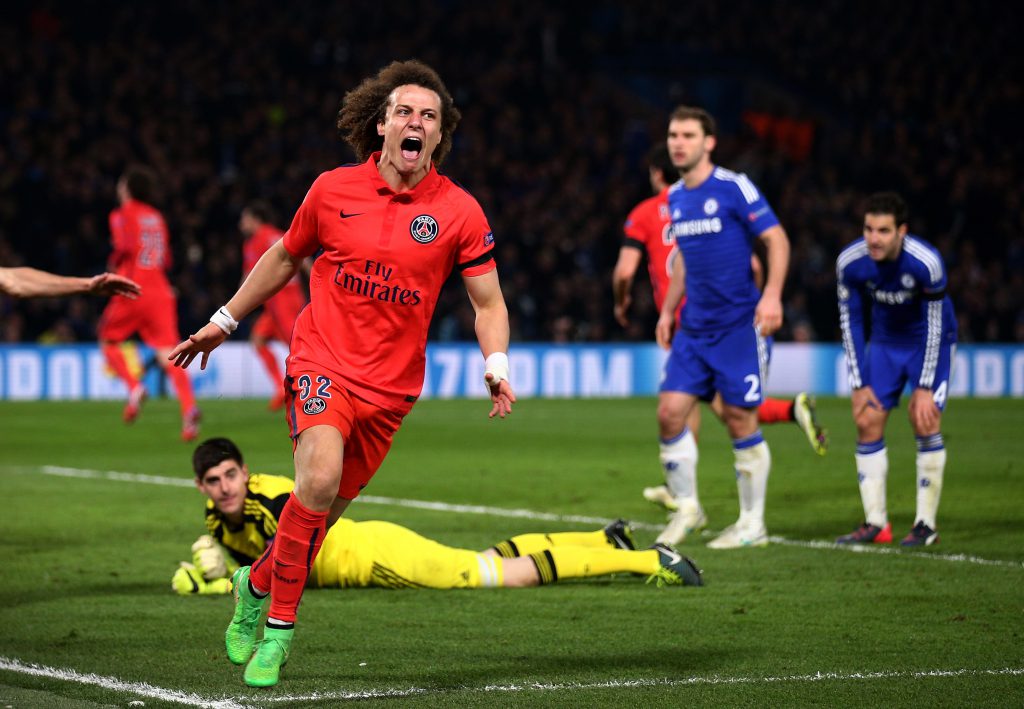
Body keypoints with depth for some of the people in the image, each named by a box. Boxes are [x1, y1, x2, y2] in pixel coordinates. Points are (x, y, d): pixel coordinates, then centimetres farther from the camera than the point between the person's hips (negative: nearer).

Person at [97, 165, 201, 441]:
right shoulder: (156, 217, 19)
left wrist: (115, 263, 1)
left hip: (133, 291, -5)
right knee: (168, 353, -5)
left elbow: (125, 247, -16)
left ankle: (134, 387, -6)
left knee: (107, 340, 16)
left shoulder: (122, 215, 0)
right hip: (160, 292, 5)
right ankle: (189, 406, -24)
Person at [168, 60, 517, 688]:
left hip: (391, 386, 2)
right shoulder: (333, 190, 0)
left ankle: (257, 584, 37)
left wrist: (496, 364, -14)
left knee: (327, 509, 6)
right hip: (322, 360, -2)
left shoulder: (459, 211, -1)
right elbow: (285, 258, 17)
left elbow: (488, 302, 4)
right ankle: (280, 622, -11)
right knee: (319, 477, -26)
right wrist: (224, 322, 22)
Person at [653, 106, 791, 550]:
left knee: (740, 420, -3)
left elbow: (776, 239, -10)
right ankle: (687, 507, 15)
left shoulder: (733, 188, -10)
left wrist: (772, 295, -21)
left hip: (739, 324, -6)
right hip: (693, 327, 6)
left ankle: (753, 525, 8)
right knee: (670, 412, -2)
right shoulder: (675, 198, 11)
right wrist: (668, 310, 21)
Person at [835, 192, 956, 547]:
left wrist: (925, 388, -21)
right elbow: (850, 321, -9)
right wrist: (858, 384, -10)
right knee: (868, 421, -6)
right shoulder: (849, 262, -20)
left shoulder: (926, 261, -31)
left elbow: (934, 324, -22)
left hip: (929, 341, -4)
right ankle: (876, 524, 1)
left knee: (925, 422, -15)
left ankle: (926, 524, -6)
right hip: (885, 341, 4)